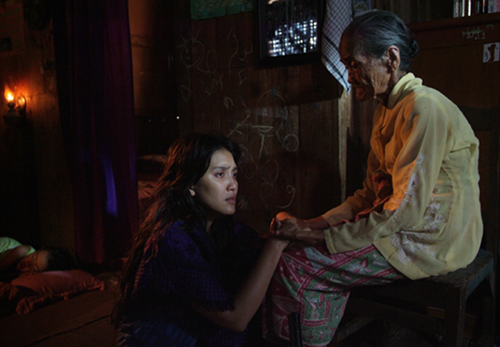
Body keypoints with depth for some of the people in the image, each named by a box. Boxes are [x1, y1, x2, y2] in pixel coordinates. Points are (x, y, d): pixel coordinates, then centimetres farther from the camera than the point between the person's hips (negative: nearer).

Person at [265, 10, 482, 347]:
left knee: (293, 268, -13)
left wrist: (322, 235, -19)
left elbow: (406, 211, -23)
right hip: (405, 229, 9)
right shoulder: (388, 108, 12)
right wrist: (319, 223, 0)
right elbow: (371, 194, 12)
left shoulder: (424, 107, -18)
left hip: (432, 240, -9)